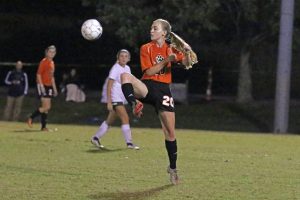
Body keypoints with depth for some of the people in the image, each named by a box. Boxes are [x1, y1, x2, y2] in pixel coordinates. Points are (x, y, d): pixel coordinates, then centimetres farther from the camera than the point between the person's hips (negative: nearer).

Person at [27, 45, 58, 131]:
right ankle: (31, 118, -4)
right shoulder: (44, 62, -9)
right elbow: (38, 74, -14)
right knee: (46, 107, -14)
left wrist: (54, 88, 22)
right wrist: (41, 85, -23)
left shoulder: (52, 63, 17)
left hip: (49, 86, 9)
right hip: (43, 86, -9)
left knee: (47, 107, 7)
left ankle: (43, 126, 9)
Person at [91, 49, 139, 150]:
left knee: (110, 120, 14)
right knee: (125, 118, -14)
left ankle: (95, 138, 25)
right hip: (115, 98, -8)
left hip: (121, 99, 8)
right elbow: (109, 86, -15)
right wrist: (109, 102, -19)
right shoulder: (115, 68, -12)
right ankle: (129, 143, -12)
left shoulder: (127, 68, 11)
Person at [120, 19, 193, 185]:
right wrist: (167, 60, -18)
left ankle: (172, 168, 13)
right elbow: (148, 71, -9)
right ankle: (135, 104, -45)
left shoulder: (171, 49, 9)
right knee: (125, 76, -32)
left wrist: (188, 52, -21)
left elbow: (186, 63, -1)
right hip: (147, 87, -1)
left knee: (170, 132, 0)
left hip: (163, 90, 1)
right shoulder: (146, 48, 2)